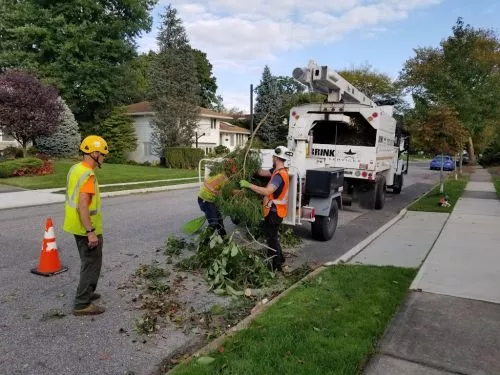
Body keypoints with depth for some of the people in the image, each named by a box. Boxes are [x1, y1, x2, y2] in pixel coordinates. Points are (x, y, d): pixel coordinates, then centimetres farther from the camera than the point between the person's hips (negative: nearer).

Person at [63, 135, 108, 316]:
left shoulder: (75, 168, 8)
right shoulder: (88, 175, -23)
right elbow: (82, 206, -29)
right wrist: (91, 232, -27)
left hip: (77, 226, 10)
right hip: (87, 228, -10)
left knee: (88, 261, 23)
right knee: (92, 264, 1)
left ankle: (86, 293, 36)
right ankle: (82, 304, 8)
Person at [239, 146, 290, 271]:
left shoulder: (279, 175, -25)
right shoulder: (278, 171, 7)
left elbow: (267, 191, -34)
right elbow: (262, 172, 5)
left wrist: (248, 185, -31)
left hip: (274, 211, -10)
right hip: (275, 210, 10)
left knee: (272, 238, 2)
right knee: (272, 236, 23)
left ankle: (276, 266, 13)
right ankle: (279, 258, 39)